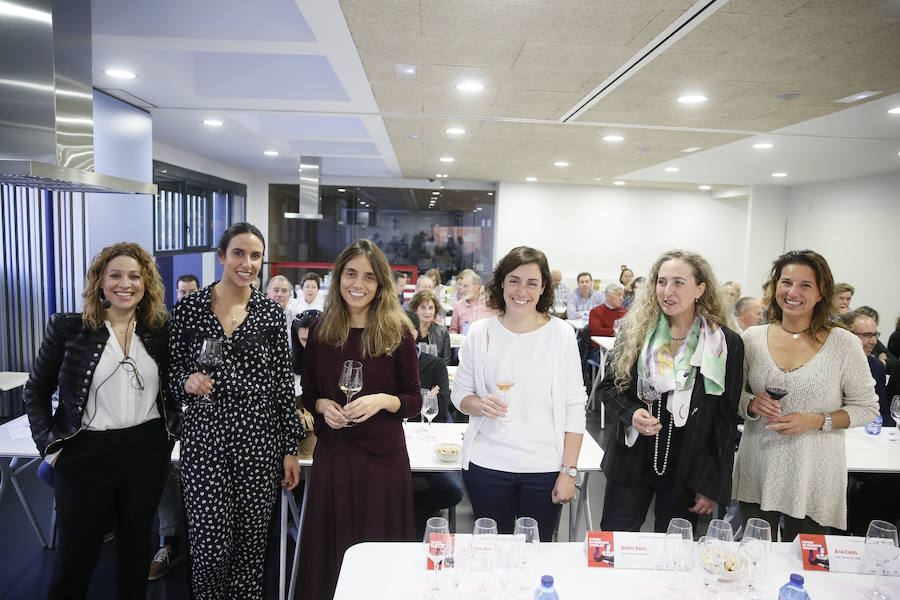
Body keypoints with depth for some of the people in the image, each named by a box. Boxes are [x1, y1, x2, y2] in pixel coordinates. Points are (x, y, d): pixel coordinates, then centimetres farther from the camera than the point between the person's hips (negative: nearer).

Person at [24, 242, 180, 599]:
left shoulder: (161, 330, 2)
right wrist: (49, 444, -2)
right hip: (86, 455, -2)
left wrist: (174, 430, 1)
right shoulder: (67, 328, -3)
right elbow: (36, 391, 4)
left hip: (147, 452, 2)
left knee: (136, 546, 17)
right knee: (76, 555, 11)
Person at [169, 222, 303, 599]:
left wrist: (290, 449, 2)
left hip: (259, 441, 1)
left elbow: (283, 382, 3)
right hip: (205, 439, 0)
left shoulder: (271, 312, 2)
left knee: (251, 541, 9)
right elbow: (173, 373, 8)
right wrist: (187, 382, -16)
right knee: (210, 546, 1)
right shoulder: (188, 308, 0)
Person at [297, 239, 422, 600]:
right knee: (329, 546, 12)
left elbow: (414, 401, -1)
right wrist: (323, 405, -10)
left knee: (380, 547, 9)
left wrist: (382, 401, -19)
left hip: (383, 455, -2)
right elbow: (308, 394, 10)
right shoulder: (320, 331, 2)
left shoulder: (397, 333, -5)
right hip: (332, 452, 2)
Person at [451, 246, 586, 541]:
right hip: (487, 464, 1)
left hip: (544, 468, -1)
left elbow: (574, 407, -2)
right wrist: (479, 404, -14)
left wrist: (569, 471, -6)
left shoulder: (561, 334, -3)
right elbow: (459, 392, 8)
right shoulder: (480, 333, 0)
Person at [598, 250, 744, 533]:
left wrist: (713, 486, -3)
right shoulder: (633, 331, -2)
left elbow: (726, 421, -2)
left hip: (686, 474, -1)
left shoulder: (727, 344, -5)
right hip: (631, 465, 1)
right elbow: (609, 386, 7)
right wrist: (631, 413, -14)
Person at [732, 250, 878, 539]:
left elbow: (866, 408, 0)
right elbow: (733, 395, 9)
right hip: (758, 471, 2)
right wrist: (752, 404, -12)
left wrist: (816, 421, -15)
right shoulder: (752, 338, 0)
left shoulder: (844, 344, -5)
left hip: (813, 478, -2)